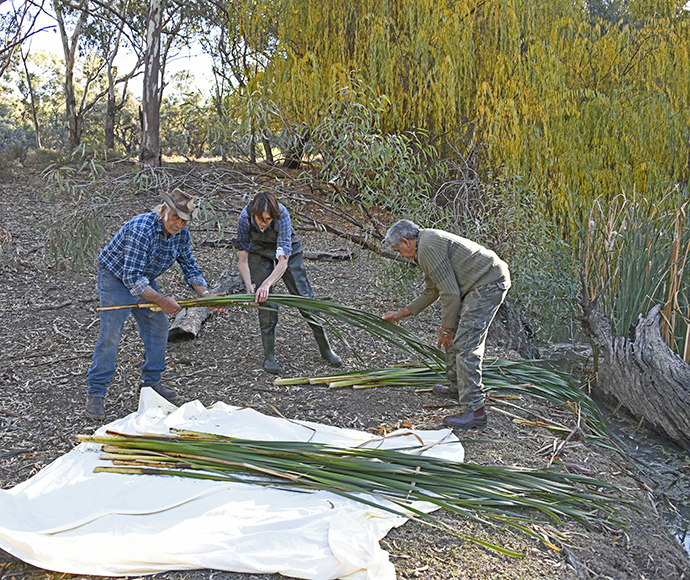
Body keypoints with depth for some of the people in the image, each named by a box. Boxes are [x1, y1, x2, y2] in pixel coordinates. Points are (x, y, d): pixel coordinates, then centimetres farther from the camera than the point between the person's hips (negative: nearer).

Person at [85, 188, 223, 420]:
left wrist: (207, 294, -13)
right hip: (116, 278, -7)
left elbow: (189, 268, 1)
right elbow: (131, 277, -35)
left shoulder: (181, 234, -10)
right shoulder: (141, 230, -34)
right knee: (110, 334, -10)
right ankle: (95, 393, 0)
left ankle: (151, 381, 22)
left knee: (158, 326, 7)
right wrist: (161, 301, -35)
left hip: (144, 280, 8)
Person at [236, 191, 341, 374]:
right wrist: (249, 287, -38)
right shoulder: (245, 217, -30)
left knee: (304, 296, 1)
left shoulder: (282, 215, -37)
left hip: (287, 249, -1)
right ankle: (269, 356, 4)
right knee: (266, 303, -10)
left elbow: (283, 262, -39)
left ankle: (325, 348, 15)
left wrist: (266, 284, -53)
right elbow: (243, 260, -23)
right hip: (260, 252, 1)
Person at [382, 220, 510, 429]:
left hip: (487, 285, -11)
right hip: (490, 280, 11)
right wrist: (401, 314, 35)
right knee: (458, 332, 20)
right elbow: (432, 291, 30)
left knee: (465, 344, -11)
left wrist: (446, 329, -4)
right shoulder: (430, 241, 20)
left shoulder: (428, 248, -14)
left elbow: (450, 293, -16)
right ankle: (458, 385, 34)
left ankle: (475, 410, -10)